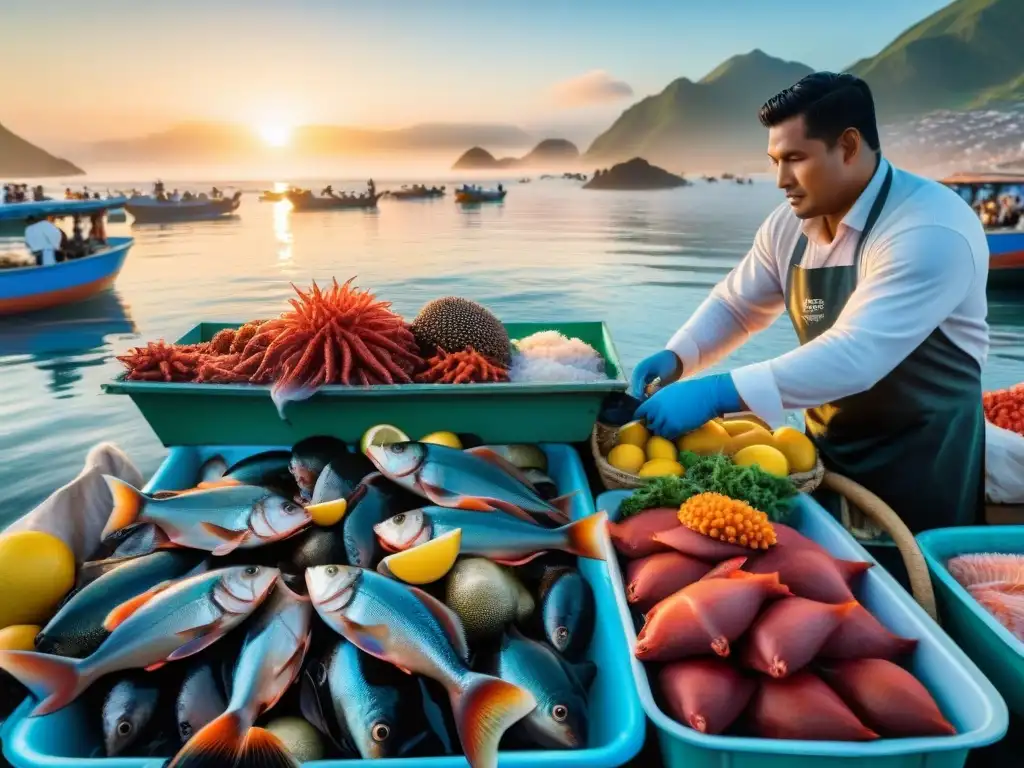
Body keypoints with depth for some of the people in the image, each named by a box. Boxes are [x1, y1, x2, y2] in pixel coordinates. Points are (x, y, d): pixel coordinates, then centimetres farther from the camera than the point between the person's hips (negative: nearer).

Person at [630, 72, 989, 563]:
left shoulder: (931, 230, -26)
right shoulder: (790, 224, -3)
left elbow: (855, 355, -37)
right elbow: (735, 304, 6)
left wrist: (716, 394, -42)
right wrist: (676, 357, -13)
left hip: (922, 460, -6)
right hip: (827, 447, 7)